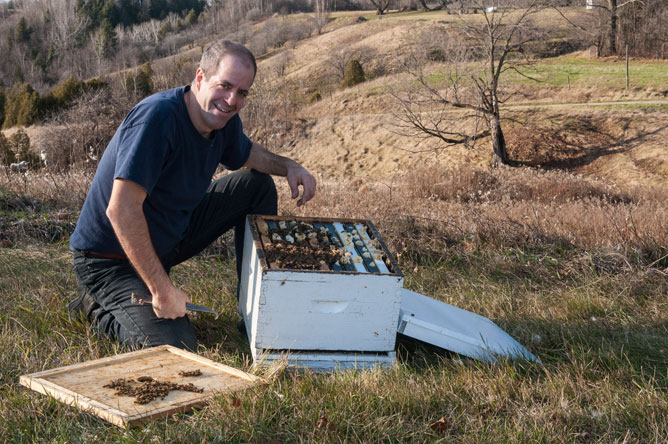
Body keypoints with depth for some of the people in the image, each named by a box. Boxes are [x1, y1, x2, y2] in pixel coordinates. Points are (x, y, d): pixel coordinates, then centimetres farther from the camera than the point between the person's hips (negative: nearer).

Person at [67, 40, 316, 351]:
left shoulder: (223, 118, -4)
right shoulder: (157, 116, -30)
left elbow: (247, 154, 21)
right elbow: (121, 211, -36)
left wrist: (288, 166, -1)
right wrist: (163, 290, -34)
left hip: (172, 236, 9)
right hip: (111, 259, -8)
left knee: (258, 185, 5)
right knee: (175, 347, -26)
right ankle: (102, 306, 4)